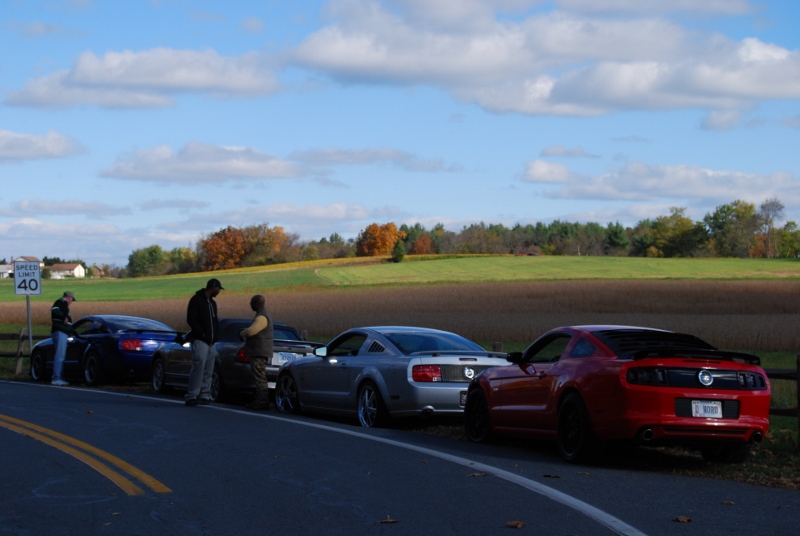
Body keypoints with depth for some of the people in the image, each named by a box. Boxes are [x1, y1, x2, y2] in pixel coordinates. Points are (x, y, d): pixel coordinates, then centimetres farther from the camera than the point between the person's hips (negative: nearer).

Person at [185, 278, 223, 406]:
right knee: (198, 367, -15)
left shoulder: (212, 303, 19)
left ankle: (205, 395, 8)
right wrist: (202, 334, -14)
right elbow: (191, 319, -12)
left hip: (211, 342, 8)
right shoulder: (196, 300, -5)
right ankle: (192, 396, -15)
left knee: (208, 371, 5)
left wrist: (216, 335, 12)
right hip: (200, 341, -8)